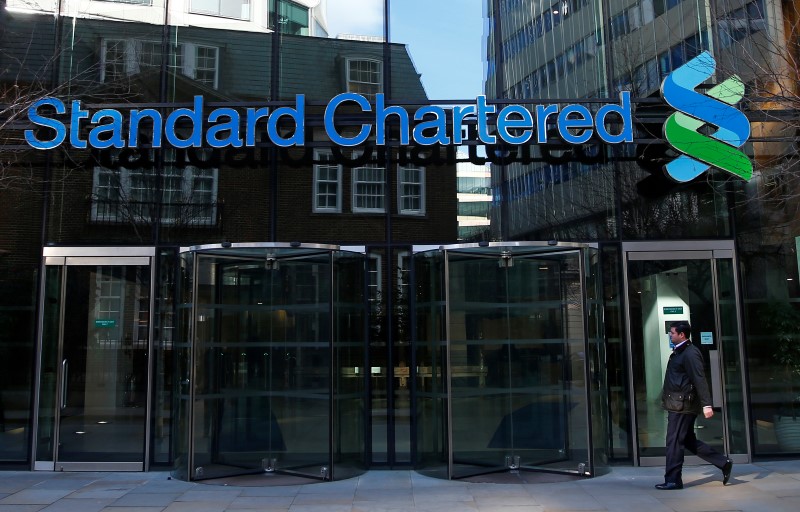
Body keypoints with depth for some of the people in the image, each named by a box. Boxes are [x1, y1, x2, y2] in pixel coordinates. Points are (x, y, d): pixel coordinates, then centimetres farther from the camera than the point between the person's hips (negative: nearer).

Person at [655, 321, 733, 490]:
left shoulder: (690, 353, -15)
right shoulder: (679, 352, 16)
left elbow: (700, 380, -21)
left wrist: (706, 404, -25)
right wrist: (666, 397, 24)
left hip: (682, 405, -10)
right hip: (678, 405, 10)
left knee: (674, 442, -3)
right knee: (688, 440, 15)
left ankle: (672, 480, 5)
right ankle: (724, 463, 22)